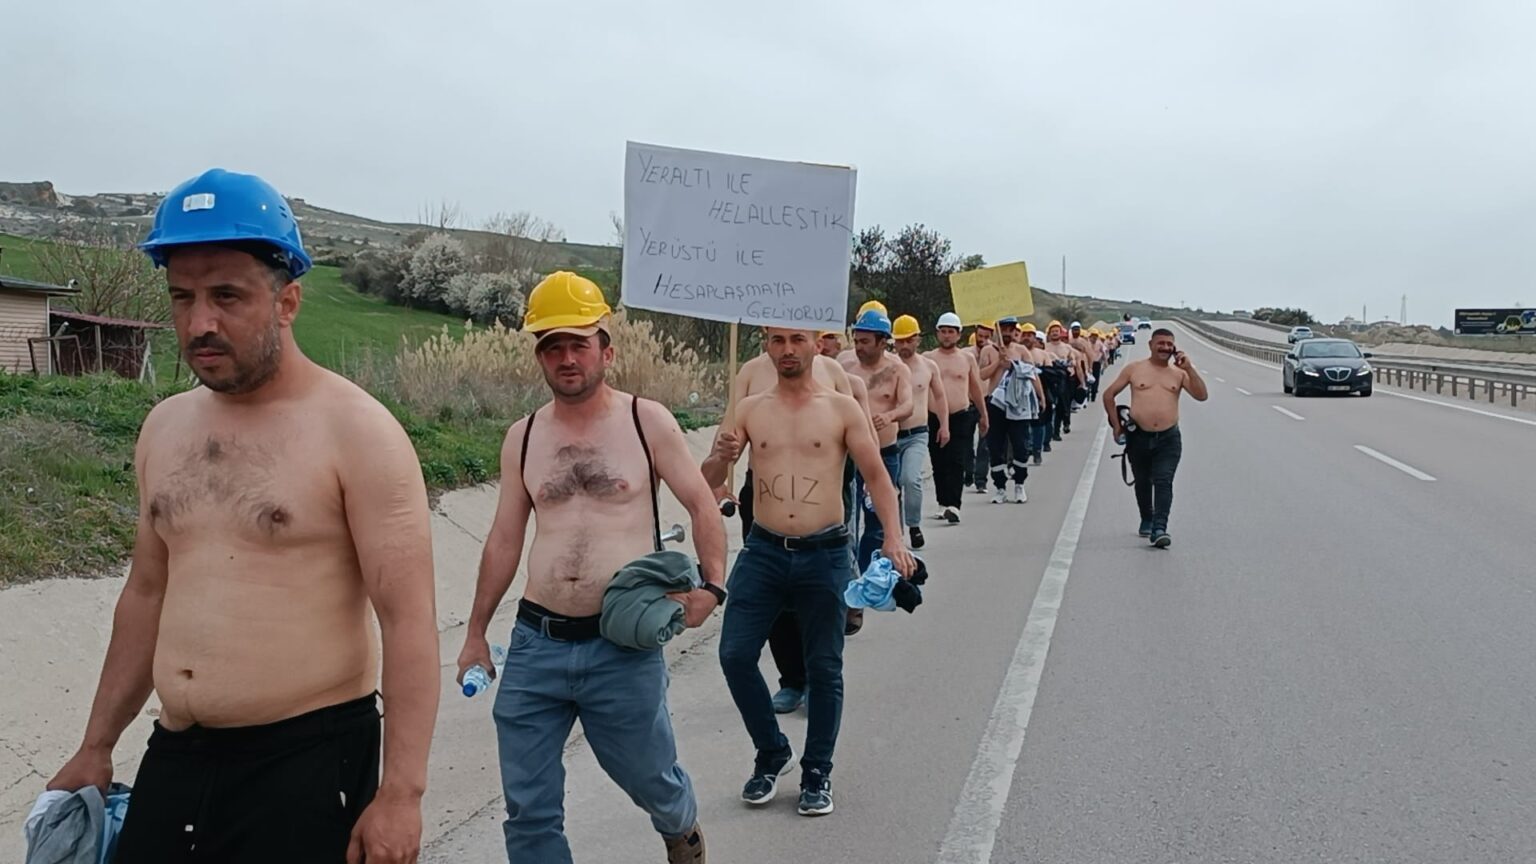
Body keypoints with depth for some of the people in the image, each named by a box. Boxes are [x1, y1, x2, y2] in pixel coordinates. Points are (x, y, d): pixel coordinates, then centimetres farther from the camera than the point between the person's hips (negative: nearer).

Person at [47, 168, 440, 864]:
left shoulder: (356, 430, -12)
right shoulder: (165, 427, 8)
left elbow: (409, 619, -15)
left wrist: (400, 791, -19)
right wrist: (97, 744, 20)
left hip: (306, 758, -6)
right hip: (172, 756, 6)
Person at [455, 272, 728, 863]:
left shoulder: (647, 421, -1)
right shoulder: (522, 437, 7)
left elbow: (702, 506, 3)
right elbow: (504, 542, 14)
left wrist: (711, 586, -12)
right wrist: (476, 633, 16)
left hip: (625, 647, -2)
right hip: (535, 643, 3)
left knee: (651, 781, 15)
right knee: (528, 812, 5)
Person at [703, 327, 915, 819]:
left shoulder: (841, 409, 0)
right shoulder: (750, 411, 5)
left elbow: (876, 475, 0)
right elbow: (707, 482, 5)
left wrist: (893, 536, -14)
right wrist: (721, 459, -18)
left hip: (824, 555, -2)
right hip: (764, 551, 2)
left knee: (824, 667, 6)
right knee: (735, 654, -3)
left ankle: (817, 772, 22)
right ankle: (772, 754, 19)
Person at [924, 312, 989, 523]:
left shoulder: (967, 358, 8)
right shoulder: (927, 359, 6)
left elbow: (976, 388, 15)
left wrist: (983, 415, 19)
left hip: (962, 417, -1)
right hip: (934, 417, 1)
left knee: (957, 462, -10)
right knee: (939, 464, 6)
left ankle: (953, 505, -15)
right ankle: (943, 502, 18)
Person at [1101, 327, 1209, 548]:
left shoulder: (1179, 373, 7)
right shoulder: (1134, 369, 5)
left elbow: (1202, 396, -2)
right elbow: (1109, 394, 10)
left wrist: (1189, 368, -10)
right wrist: (1116, 424, 3)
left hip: (1168, 438, -1)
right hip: (1138, 436, 1)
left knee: (1164, 482, -12)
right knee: (1142, 482, 14)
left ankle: (1159, 529, -19)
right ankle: (1147, 520, 36)